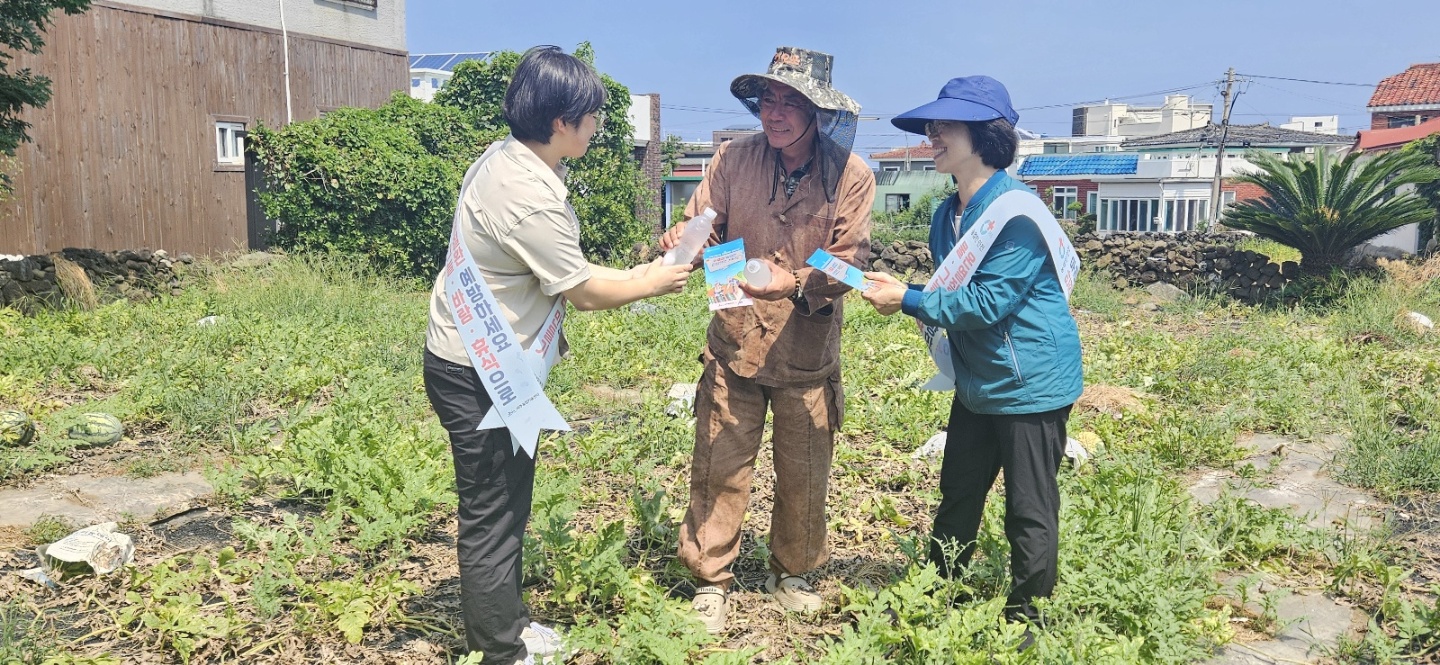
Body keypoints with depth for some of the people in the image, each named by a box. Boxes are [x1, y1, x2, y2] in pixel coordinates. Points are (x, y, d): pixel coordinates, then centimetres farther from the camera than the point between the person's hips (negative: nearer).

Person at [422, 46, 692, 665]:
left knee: (508, 501, 21)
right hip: (477, 376, -10)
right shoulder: (530, 196, -29)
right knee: (492, 514, 4)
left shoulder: (508, 157, 2)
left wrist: (625, 276, 11)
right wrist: (652, 283, -1)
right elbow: (585, 293, -17)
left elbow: (563, 269, 13)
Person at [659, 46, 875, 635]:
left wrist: (795, 284, -31)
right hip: (735, 342, 1)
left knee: (803, 473, 14)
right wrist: (680, 240, -27)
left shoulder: (851, 176, -10)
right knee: (720, 468, 6)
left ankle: (792, 574, 38)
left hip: (808, 351, 0)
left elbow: (850, 260, -13)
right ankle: (710, 580, 25)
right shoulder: (735, 158, -6)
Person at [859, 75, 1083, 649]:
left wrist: (909, 300, -21)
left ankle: (1024, 621, 21)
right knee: (957, 495, 18)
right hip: (977, 382, 8)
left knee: (1030, 510, 5)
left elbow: (988, 301, -25)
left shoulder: (1016, 212, -21)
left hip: (1030, 383, -8)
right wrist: (903, 291, -5)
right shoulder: (948, 215, 6)